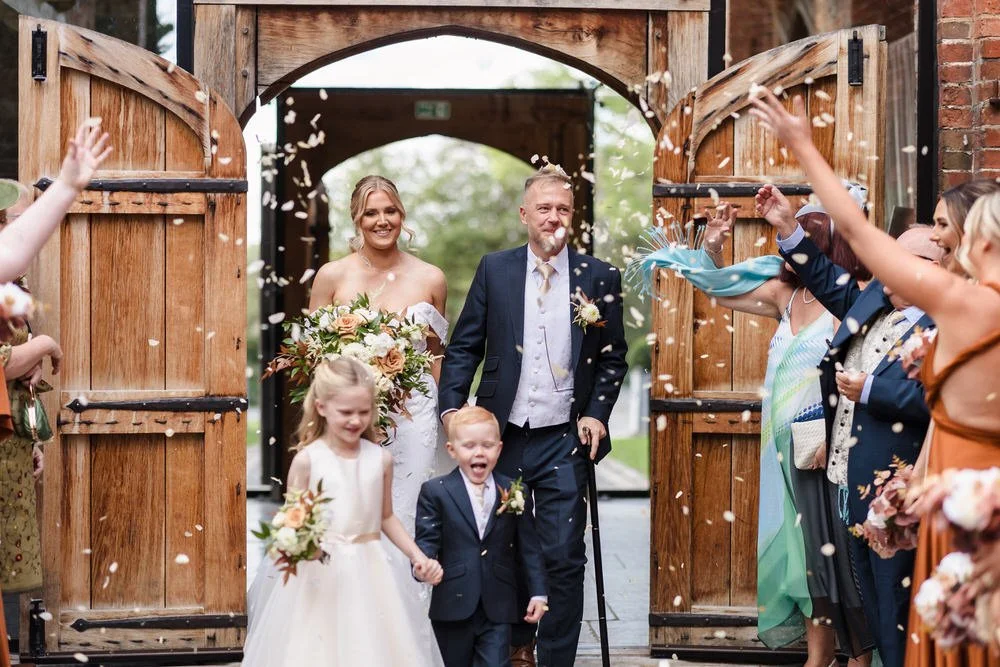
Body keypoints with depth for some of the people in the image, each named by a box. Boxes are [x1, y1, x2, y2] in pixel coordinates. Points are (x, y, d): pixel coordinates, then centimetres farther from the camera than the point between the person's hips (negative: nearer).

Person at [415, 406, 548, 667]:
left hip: (498, 609, 1)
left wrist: (538, 593, 5)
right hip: (453, 606, -1)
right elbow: (426, 539, -5)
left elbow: (529, 548, 9)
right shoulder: (435, 492, -1)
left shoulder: (516, 493, 5)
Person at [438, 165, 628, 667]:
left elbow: (613, 357, 7)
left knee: (563, 558, -5)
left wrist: (597, 413, -4)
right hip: (501, 436, 1)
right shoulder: (494, 270, 3)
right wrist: (452, 407, -7)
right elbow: (464, 347, 4)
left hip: (563, 440, -1)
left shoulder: (600, 278, 2)